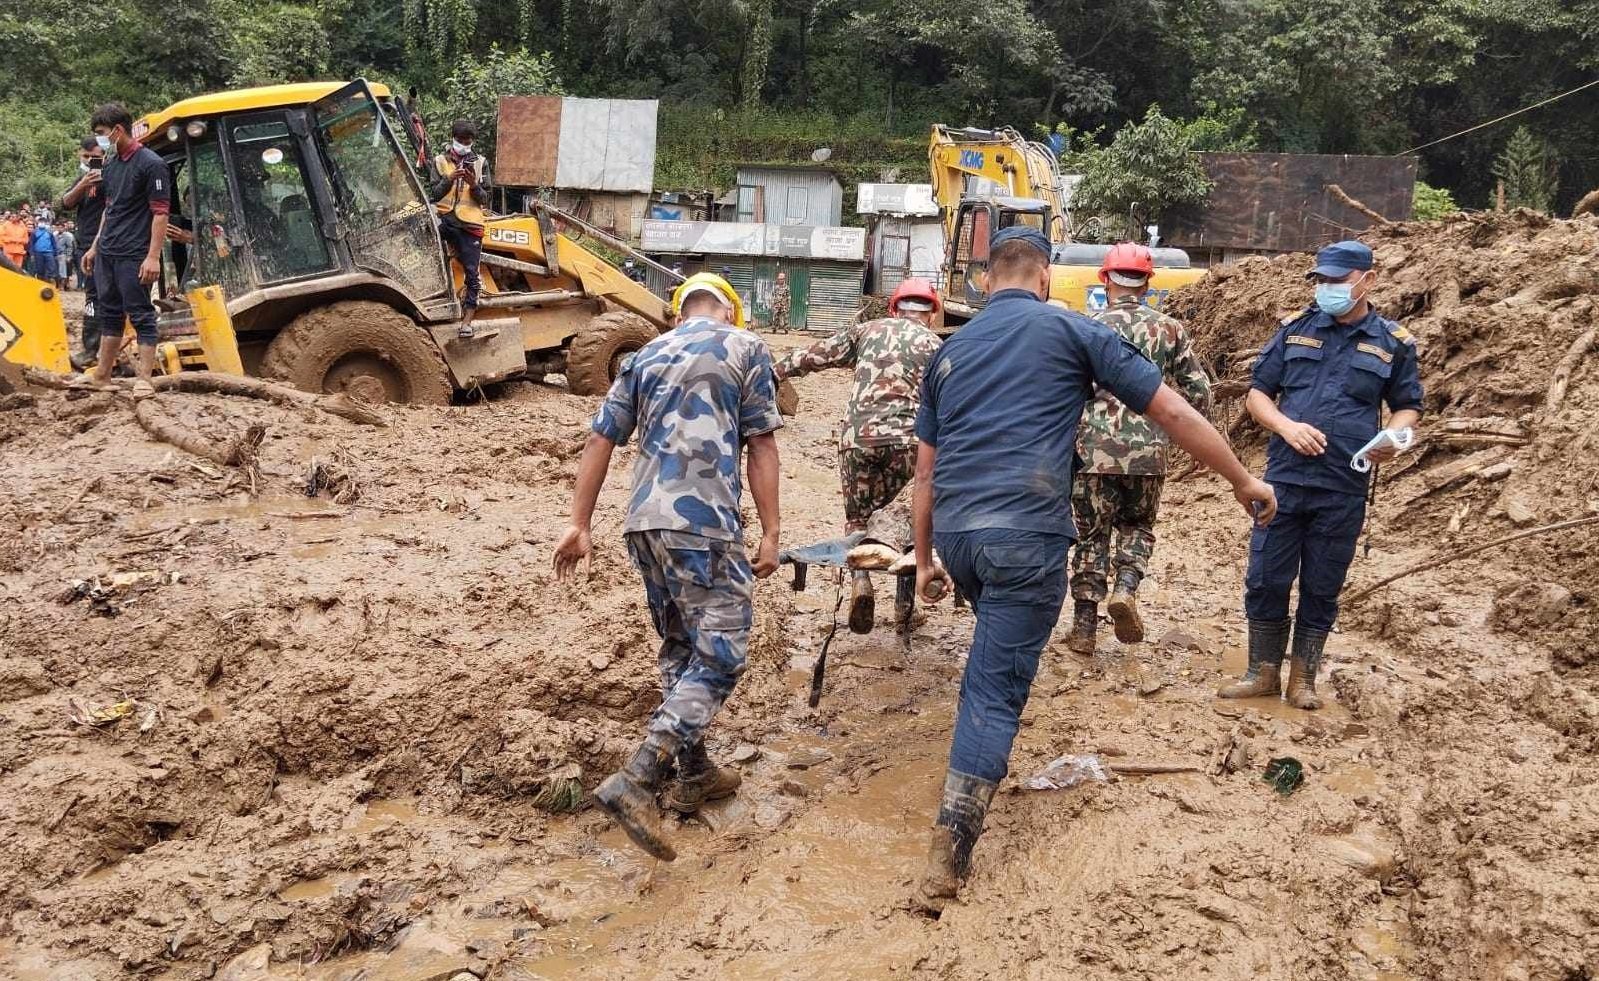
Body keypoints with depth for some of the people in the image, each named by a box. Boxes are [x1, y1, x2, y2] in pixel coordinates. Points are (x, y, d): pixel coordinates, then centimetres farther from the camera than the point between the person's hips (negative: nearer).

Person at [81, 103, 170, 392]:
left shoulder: (151, 164, -11)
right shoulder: (111, 164, 14)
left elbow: (160, 213, -14)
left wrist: (153, 256, -20)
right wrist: (95, 246, 21)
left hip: (133, 256, -8)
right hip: (106, 254, 8)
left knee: (140, 315, -4)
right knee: (109, 313, 13)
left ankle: (144, 378, -1)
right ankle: (101, 375, 21)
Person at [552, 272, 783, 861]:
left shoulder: (646, 357, 20)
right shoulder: (744, 348, 6)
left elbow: (600, 441, 14)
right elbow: (761, 447, -1)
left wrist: (579, 525, 15)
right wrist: (771, 533, 0)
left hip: (644, 523, 7)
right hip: (703, 525, -6)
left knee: (680, 650, 19)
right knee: (719, 657, -3)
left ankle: (694, 774, 27)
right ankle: (635, 782, -14)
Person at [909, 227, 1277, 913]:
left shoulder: (950, 351, 19)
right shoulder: (1072, 331, 6)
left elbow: (925, 472, 19)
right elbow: (1173, 413, 6)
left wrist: (924, 560, 26)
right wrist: (1242, 481, 18)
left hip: (955, 533, 5)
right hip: (1025, 534, -5)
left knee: (995, 653, 32)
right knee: (996, 688, -2)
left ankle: (982, 760, 40)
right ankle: (948, 853, -2)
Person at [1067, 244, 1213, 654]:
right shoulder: (1169, 328, 6)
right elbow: (1199, 391, 5)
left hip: (1092, 449, -1)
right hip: (1148, 451, 1)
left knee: (1092, 535, 11)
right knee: (1137, 527, 22)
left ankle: (1084, 627, 12)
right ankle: (1126, 588, -3)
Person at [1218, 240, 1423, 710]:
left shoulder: (1393, 343, 4)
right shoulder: (1295, 330, 6)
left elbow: (1407, 406, 15)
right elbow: (1256, 393, 8)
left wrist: (1394, 436, -8)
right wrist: (1286, 425, -11)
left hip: (1343, 490, -1)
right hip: (1283, 479, 1)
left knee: (1322, 589, 9)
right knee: (1265, 580, 3)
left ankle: (1303, 680, 23)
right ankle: (1263, 673, 19)